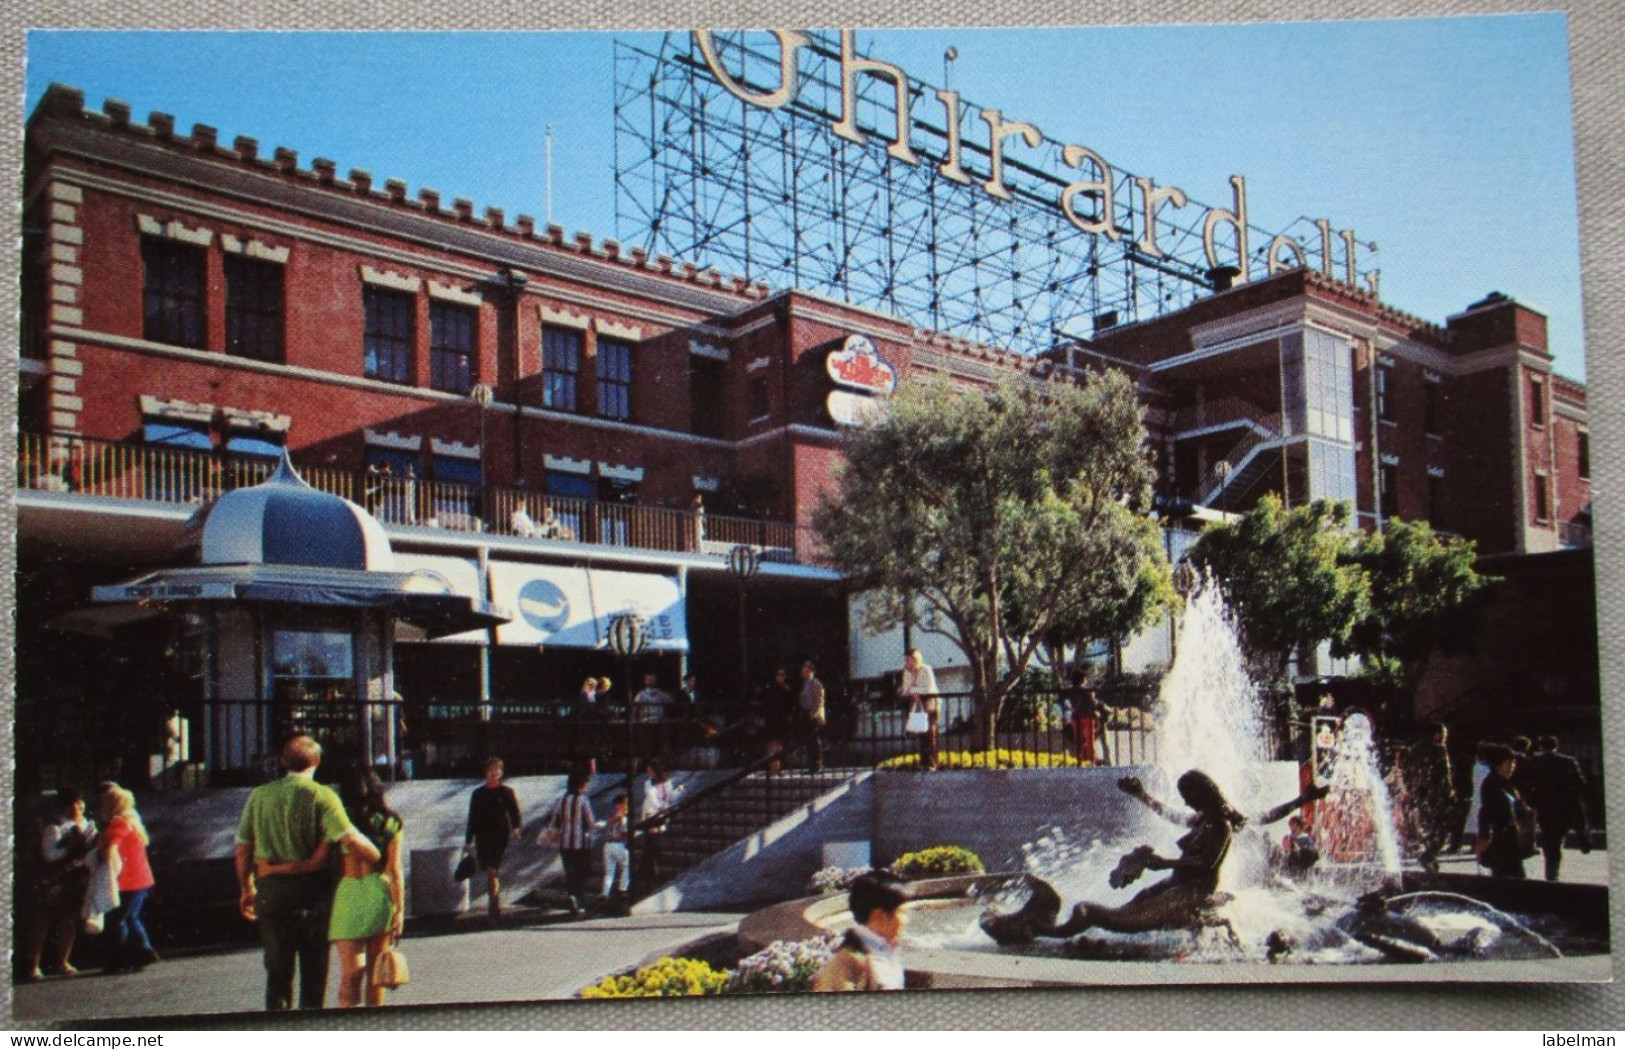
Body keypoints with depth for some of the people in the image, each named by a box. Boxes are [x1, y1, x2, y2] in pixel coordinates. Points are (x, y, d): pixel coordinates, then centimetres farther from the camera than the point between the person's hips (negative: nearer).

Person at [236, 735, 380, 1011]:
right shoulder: (322, 795, -9)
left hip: (271, 890, 3)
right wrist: (381, 858, -9)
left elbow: (243, 848, 8)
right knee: (313, 970, 9)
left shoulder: (259, 795, 4)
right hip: (312, 890, -3)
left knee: (278, 972, 14)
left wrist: (247, 889, 20)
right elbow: (351, 838, -21)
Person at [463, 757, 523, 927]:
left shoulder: (507, 792, 4)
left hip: (500, 837, -3)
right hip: (483, 838, 3)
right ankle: (496, 906, 24)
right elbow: (472, 818, 15)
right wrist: (468, 840, 14)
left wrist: (516, 827, -20)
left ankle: (493, 909, -15)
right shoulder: (478, 794, 12)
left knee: (492, 871, -15)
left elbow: (514, 812, 0)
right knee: (490, 872, 9)